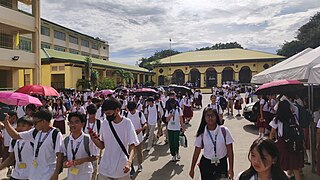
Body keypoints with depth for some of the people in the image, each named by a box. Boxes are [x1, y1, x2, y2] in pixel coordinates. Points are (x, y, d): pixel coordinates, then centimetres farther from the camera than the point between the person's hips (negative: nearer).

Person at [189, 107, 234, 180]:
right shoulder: (201, 133, -7)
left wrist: (231, 168, -6)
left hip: (222, 164, 0)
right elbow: (197, 152, -1)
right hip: (206, 164, 0)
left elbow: (230, 151, -5)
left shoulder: (224, 131, -10)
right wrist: (192, 169, 3)